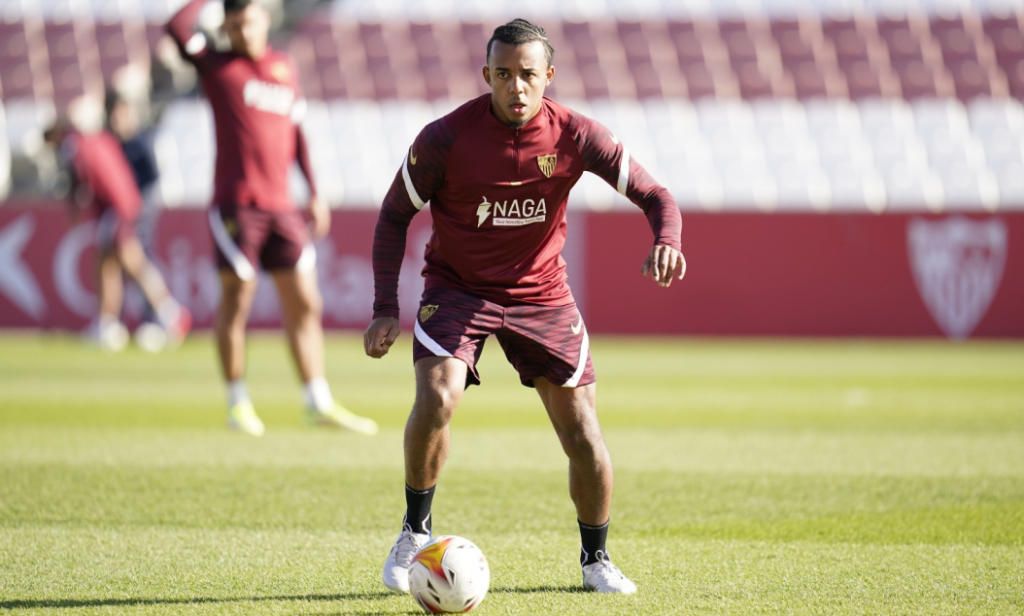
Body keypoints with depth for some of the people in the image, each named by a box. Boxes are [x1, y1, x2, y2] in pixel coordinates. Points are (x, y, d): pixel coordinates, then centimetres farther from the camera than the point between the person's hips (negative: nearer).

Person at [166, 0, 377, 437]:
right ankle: (237, 404, 8)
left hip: (281, 205, 5)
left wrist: (314, 192, 16)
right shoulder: (216, 65, 1)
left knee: (305, 303, 5)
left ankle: (319, 404, 11)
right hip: (236, 202, -5)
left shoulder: (284, 67, 15)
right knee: (236, 300, -2)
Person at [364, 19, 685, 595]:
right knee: (436, 398, -27)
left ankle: (596, 560, 22)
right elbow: (395, 215, -6)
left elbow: (655, 195, -9)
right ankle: (416, 532, -4)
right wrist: (386, 308, -14)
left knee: (583, 433, -2)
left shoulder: (575, 135, -14)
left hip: (542, 293, 2)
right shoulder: (445, 138, -18)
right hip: (457, 287, -2)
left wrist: (666, 241, -32)